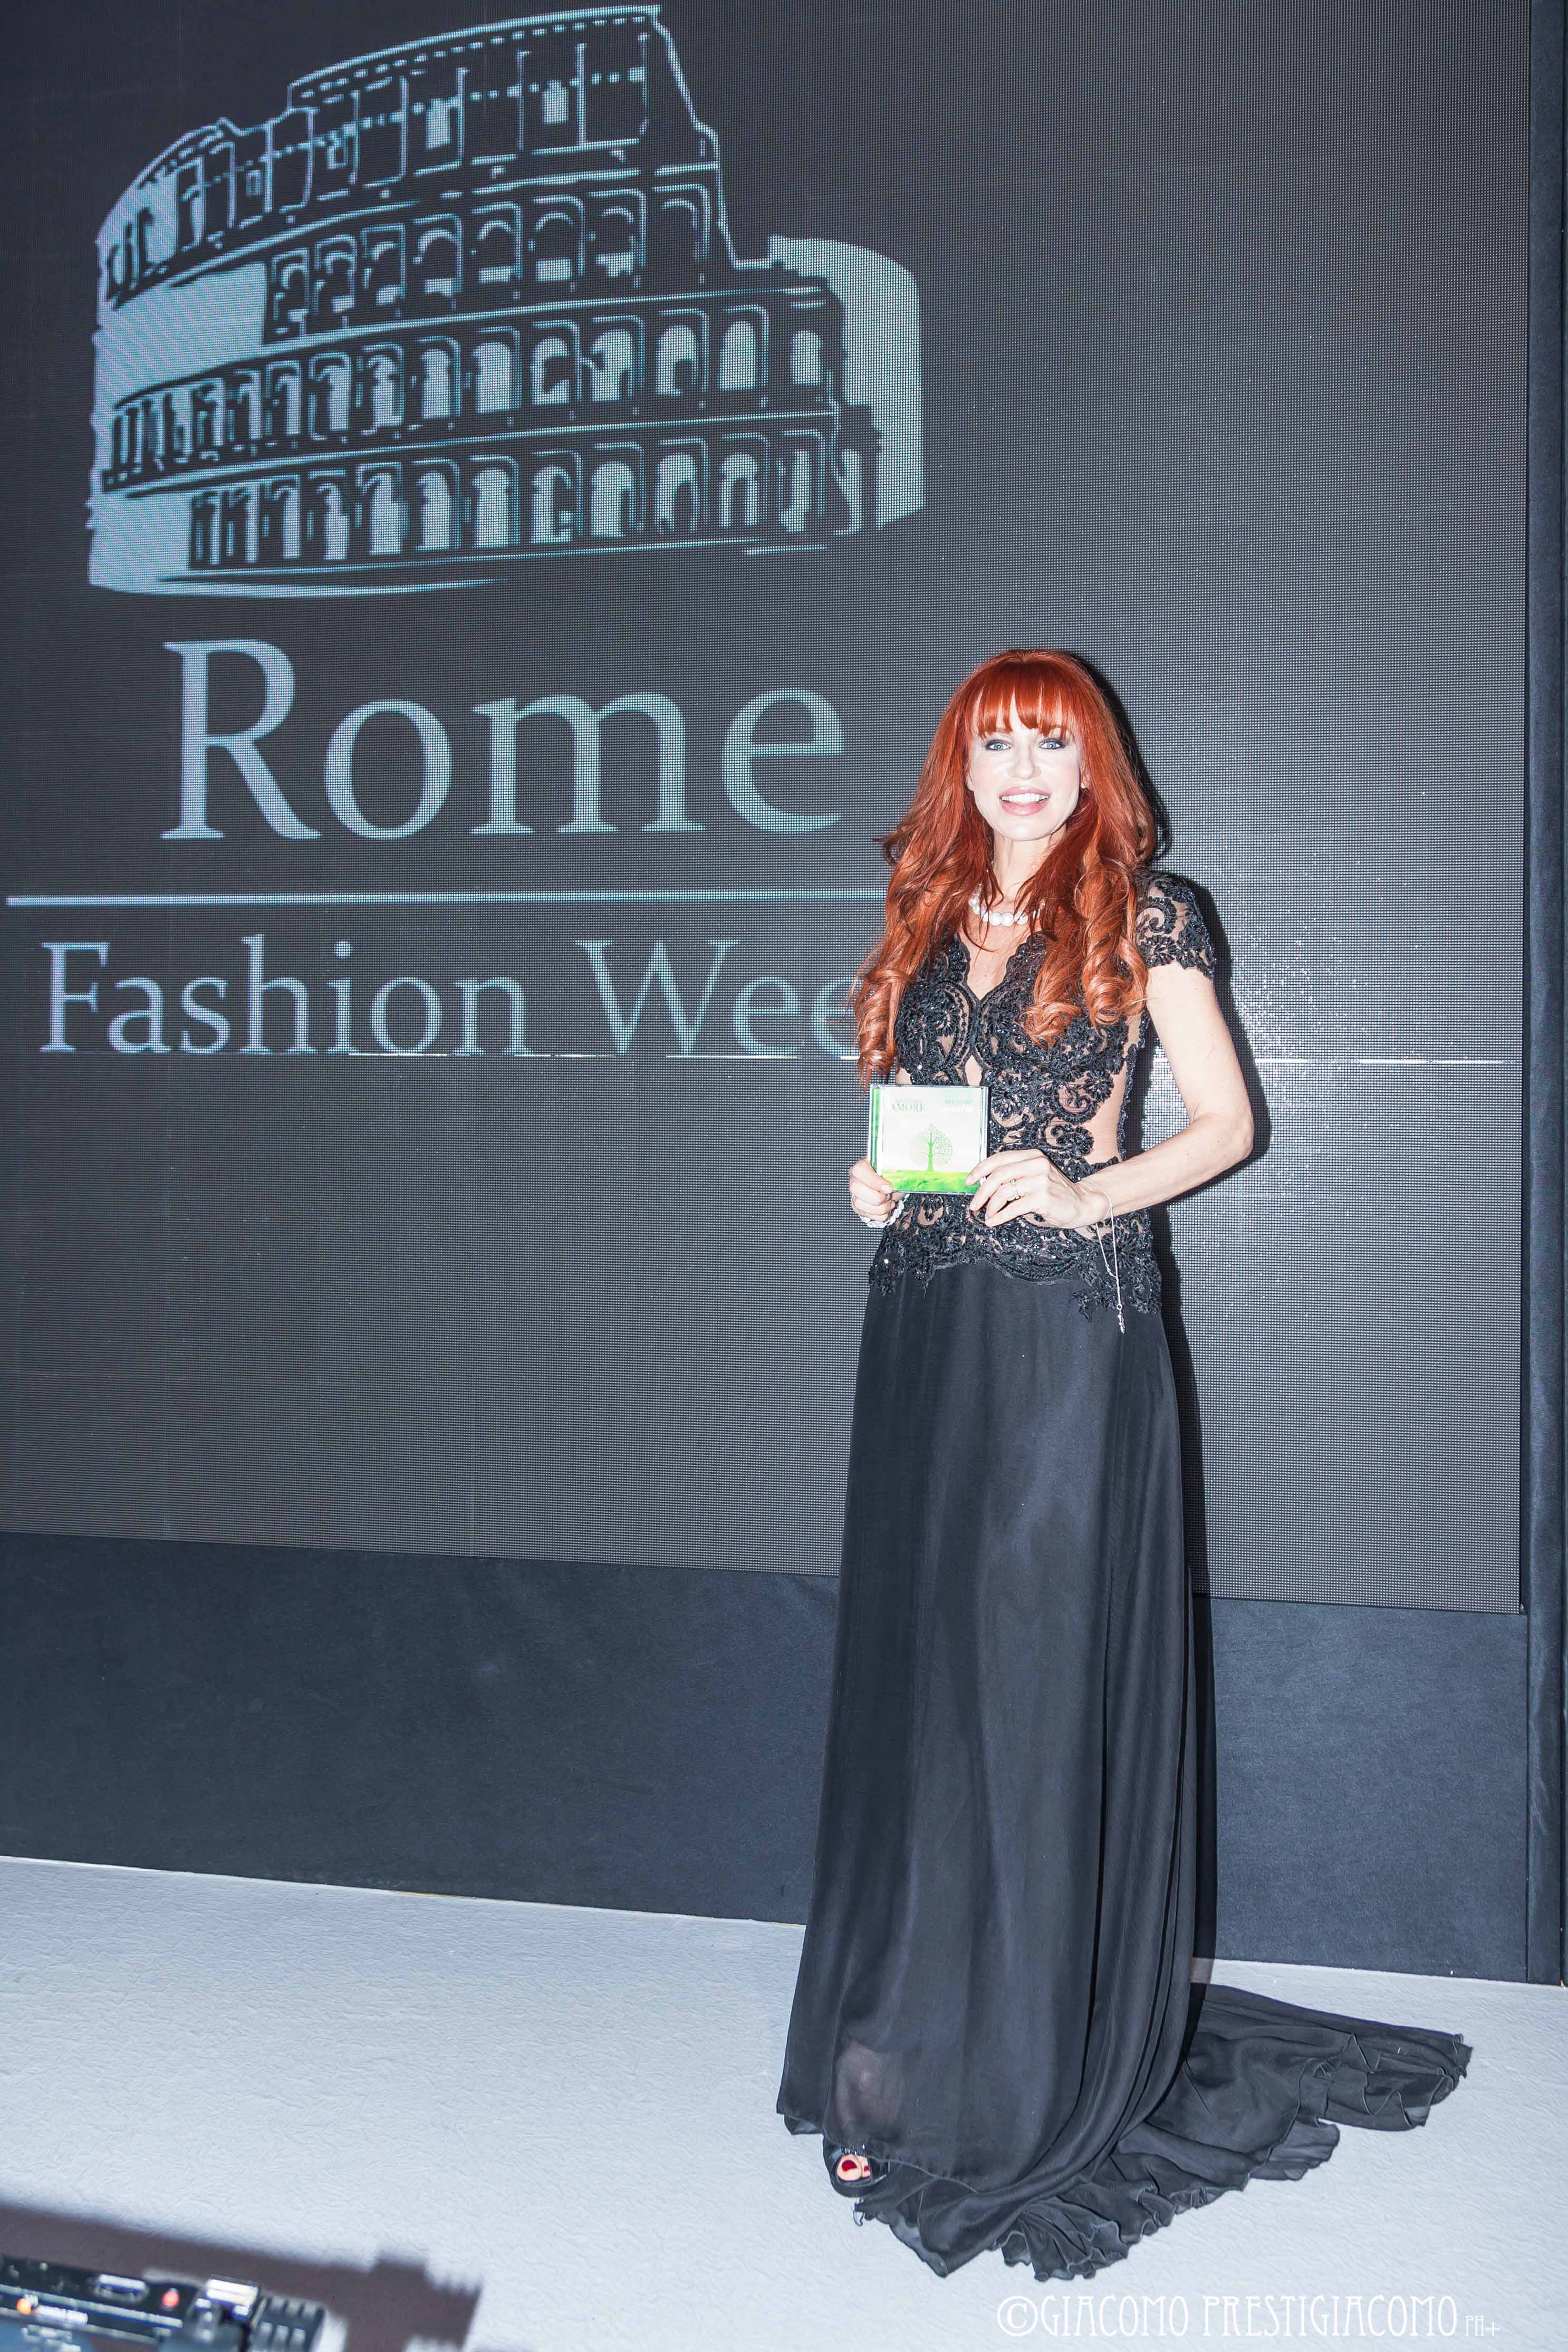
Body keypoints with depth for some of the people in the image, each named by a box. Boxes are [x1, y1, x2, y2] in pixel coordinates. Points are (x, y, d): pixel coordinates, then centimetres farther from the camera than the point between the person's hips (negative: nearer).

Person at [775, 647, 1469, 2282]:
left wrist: (1083, 1194, -13)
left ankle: (1040, 2066, 10)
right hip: (925, 1325, 5)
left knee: (1044, 1669, -3)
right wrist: (877, 1182, 3)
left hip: (1069, 1322, -5)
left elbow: (1224, 1120, 1)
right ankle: (911, 2041, 19)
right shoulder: (927, 921, 15)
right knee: (918, 1669, 7)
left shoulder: (1140, 912, 2)